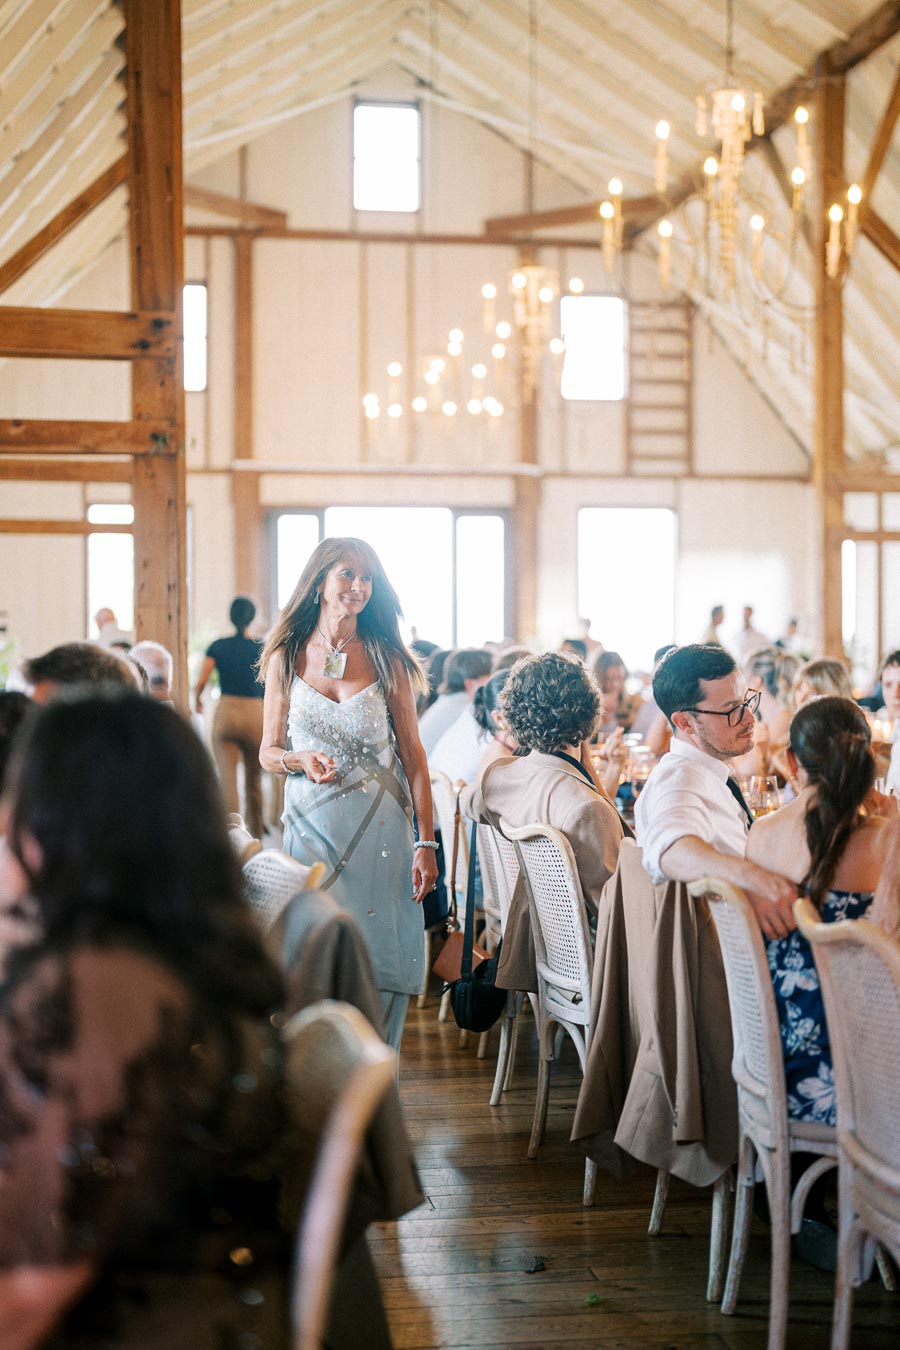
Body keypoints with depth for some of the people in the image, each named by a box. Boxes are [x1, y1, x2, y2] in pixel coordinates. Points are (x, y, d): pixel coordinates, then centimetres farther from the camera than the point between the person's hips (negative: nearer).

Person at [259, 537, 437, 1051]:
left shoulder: (387, 660, 2)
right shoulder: (286, 658, 4)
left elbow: (413, 754, 2)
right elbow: (268, 752, 9)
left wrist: (426, 842, -5)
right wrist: (301, 760, -14)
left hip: (380, 833, 0)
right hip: (311, 828, 0)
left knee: (381, 969, -1)